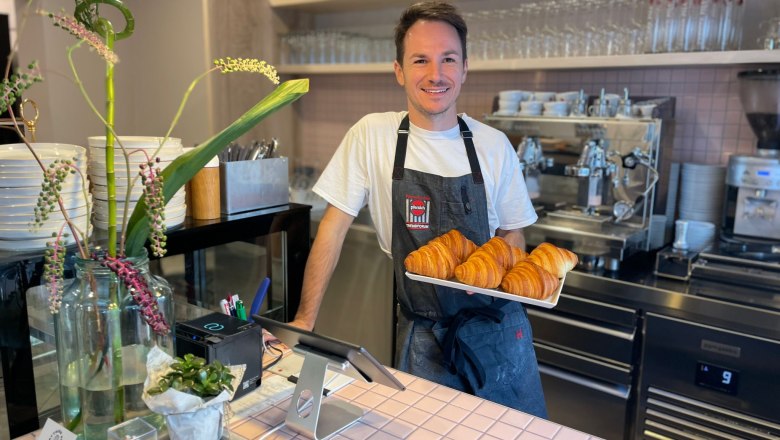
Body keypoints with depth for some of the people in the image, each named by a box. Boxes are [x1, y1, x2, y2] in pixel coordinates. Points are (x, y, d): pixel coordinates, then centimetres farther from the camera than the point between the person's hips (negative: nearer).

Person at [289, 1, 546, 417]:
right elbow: (334, 227, -6)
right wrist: (305, 320, -8)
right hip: (422, 334, -2)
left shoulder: (494, 145, -4)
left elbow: (512, 232, 7)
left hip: (498, 325, 2)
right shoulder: (371, 136, -9)